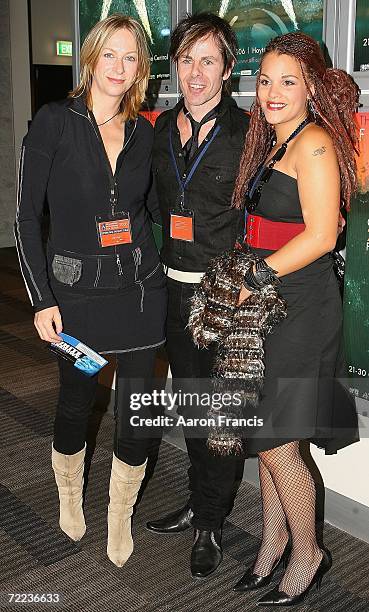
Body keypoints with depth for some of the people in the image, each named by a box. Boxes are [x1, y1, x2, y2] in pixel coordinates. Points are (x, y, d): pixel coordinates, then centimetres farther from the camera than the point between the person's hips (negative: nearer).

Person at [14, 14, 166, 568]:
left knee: (138, 408, 4)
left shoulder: (144, 133, 6)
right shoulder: (54, 122, -6)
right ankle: (69, 494, 42)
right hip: (76, 288, -2)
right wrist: (42, 299, -11)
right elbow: (27, 215, -7)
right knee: (76, 401, 12)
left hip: (139, 287, 3)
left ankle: (121, 515, 28)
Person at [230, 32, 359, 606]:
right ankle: (274, 538, 34)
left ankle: (307, 554, 22)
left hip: (300, 309, -8)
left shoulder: (314, 141, -12)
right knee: (265, 434, 15)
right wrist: (247, 283, 5)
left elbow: (320, 235, -20)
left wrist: (254, 279, -17)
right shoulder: (271, 144, 15)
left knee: (273, 441, 0)